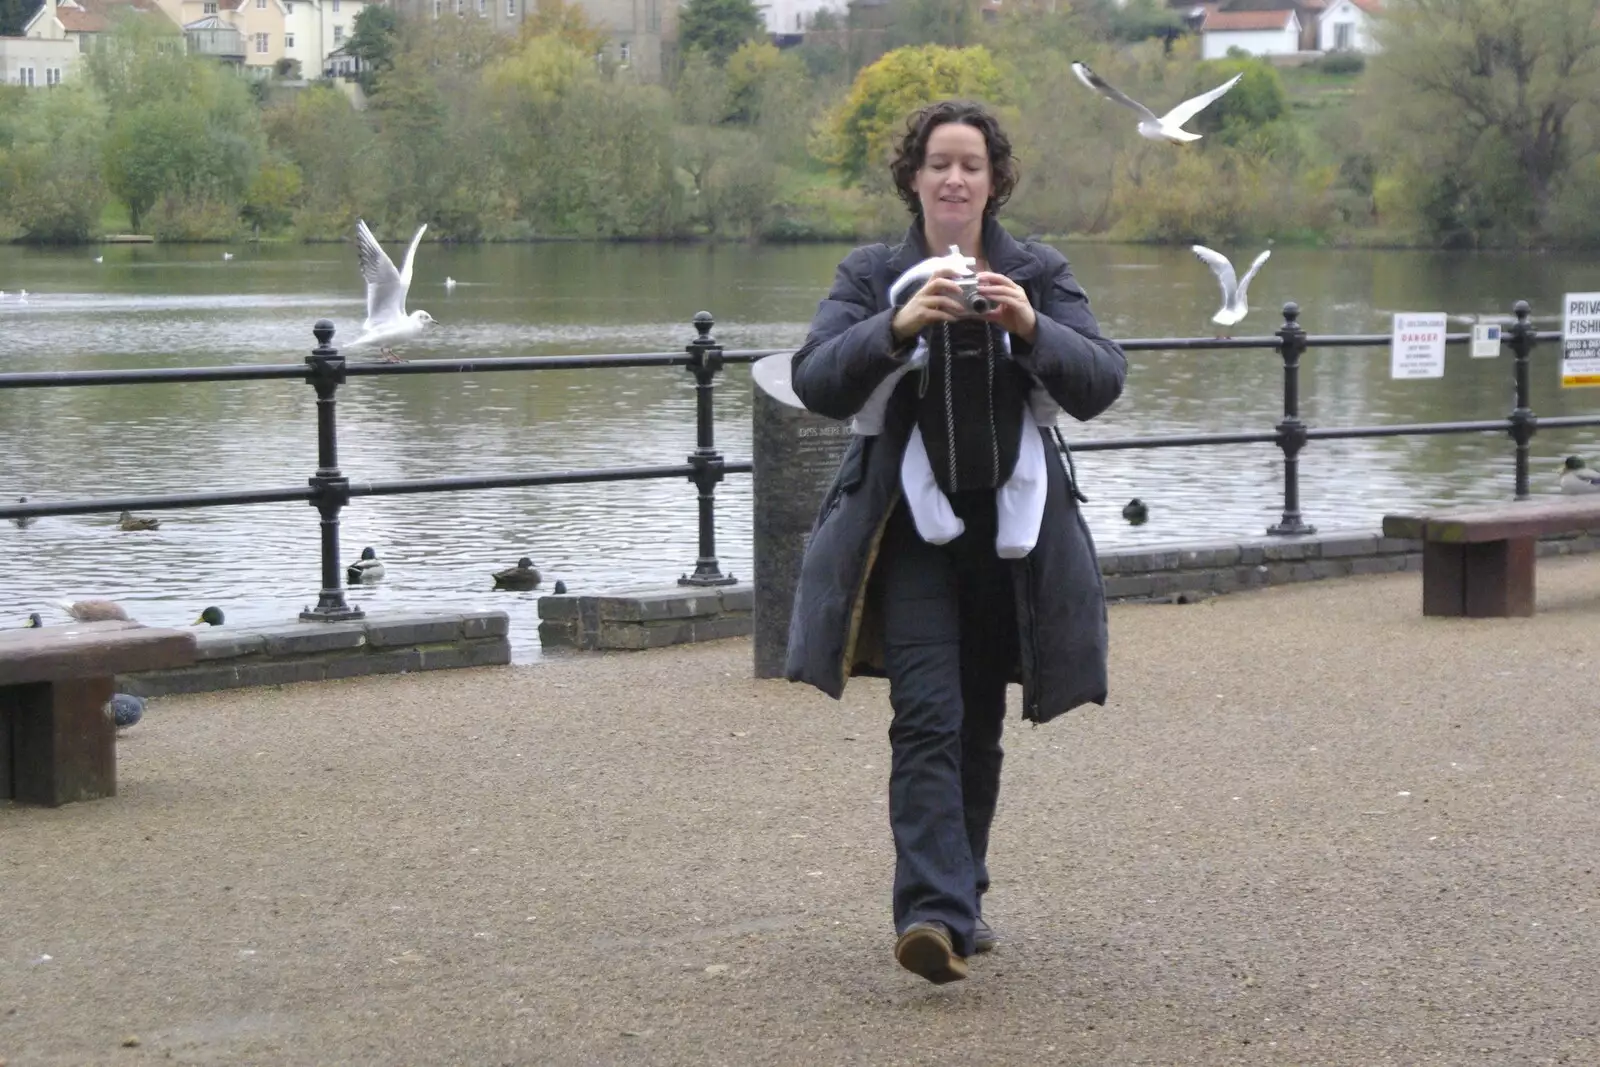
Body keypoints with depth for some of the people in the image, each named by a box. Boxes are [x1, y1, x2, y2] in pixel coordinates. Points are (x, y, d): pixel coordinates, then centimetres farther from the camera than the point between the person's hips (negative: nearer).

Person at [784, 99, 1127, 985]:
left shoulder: (1038, 274, 6)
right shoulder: (873, 276, 2)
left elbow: (1102, 383, -4)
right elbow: (814, 382, -11)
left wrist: (1031, 328, -22)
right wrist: (898, 327, -26)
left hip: (1008, 529, 3)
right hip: (911, 531, -2)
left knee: (980, 726, 11)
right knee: (927, 719, -16)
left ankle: (959, 900, 24)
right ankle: (933, 913, -22)